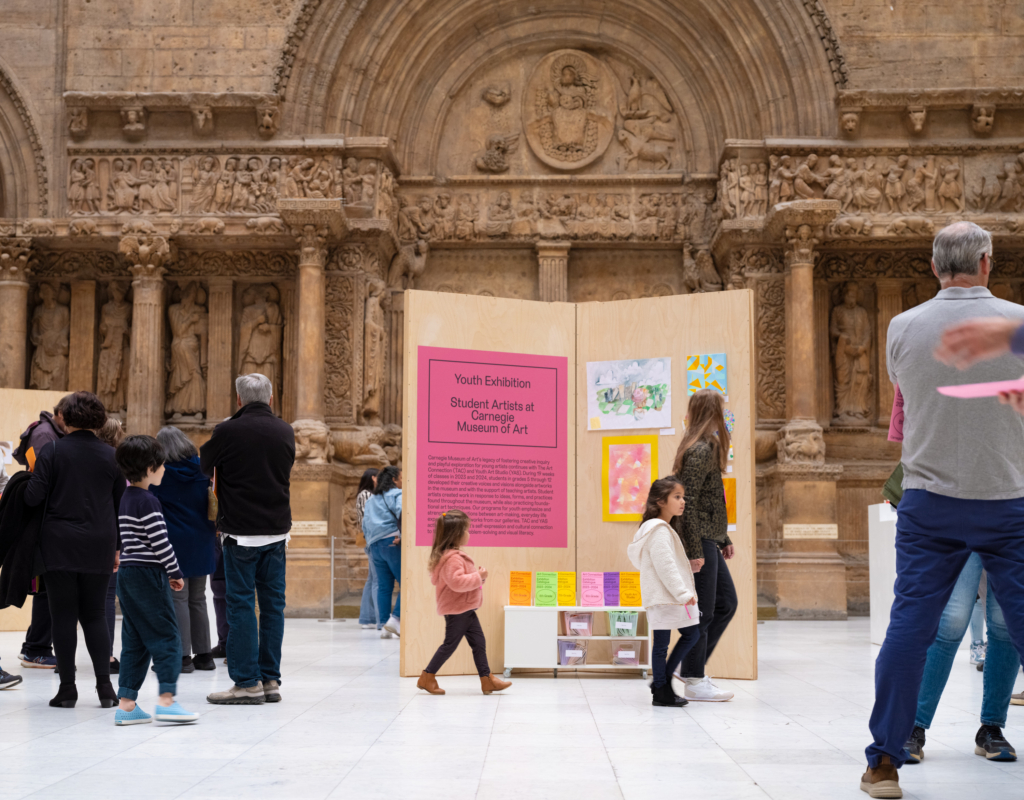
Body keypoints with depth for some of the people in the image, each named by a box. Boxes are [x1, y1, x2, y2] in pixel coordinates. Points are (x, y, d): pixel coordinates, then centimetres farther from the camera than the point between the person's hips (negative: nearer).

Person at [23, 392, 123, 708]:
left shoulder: (52, 451, -6)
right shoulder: (111, 455, 3)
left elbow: (34, 497, -9)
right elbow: (121, 504, 8)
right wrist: (117, 547, 17)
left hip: (60, 545, -2)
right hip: (99, 547, 3)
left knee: (64, 615, 4)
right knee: (94, 614, 10)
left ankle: (67, 688, 5)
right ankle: (104, 685, 2)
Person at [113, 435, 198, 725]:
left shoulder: (126, 499, 14)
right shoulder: (148, 502, -14)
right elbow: (160, 542, -19)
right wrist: (175, 572, -6)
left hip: (127, 574, 9)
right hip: (147, 574, -9)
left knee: (134, 641, 11)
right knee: (166, 638, -4)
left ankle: (125, 704, 11)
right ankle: (166, 700, -8)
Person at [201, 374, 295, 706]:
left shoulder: (228, 431, -9)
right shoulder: (286, 432, 6)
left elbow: (203, 465, 5)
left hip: (241, 532, -5)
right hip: (277, 529, 5)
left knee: (242, 604, 0)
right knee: (273, 604, 8)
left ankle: (247, 682, 0)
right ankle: (270, 679, 11)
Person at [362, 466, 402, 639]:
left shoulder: (371, 500, 25)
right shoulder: (396, 494, -1)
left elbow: (365, 524, 25)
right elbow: (402, 513, -21)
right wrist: (403, 535, -18)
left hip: (374, 545, 8)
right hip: (391, 542, -8)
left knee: (384, 586, 8)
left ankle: (384, 627, 4)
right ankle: (396, 619, -17)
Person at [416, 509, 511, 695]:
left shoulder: (456, 554, 13)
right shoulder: (452, 558, -22)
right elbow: (457, 582, -33)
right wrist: (479, 576, -23)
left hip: (465, 610, 11)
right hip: (456, 610, -11)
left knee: (479, 642, 10)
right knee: (450, 644, 0)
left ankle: (487, 679, 13)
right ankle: (427, 677, 11)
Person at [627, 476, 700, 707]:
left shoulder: (663, 529, 19)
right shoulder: (659, 530, -15)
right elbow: (665, 566, -21)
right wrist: (683, 593, -21)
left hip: (670, 598, 11)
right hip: (663, 597, -11)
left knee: (691, 634, 14)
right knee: (662, 642, -3)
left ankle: (662, 680, 17)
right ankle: (661, 692, 4)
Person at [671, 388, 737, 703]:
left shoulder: (706, 448, 16)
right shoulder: (699, 450, -15)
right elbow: (688, 503, -20)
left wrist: (723, 539, 23)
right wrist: (694, 552, -21)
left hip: (709, 541, 10)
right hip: (699, 541, -10)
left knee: (726, 603, 15)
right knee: (702, 611, -3)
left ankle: (692, 666, 21)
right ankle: (693, 680, 7)